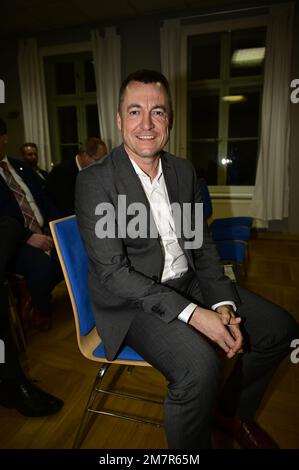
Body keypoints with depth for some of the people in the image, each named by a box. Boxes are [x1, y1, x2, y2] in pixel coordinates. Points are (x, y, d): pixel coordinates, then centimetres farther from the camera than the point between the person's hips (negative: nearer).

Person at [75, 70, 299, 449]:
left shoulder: (184, 171, 5)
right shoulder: (95, 181, -14)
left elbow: (202, 246, 6)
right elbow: (113, 272, -19)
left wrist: (223, 304, -10)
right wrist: (192, 314, -24)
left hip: (188, 283, 7)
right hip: (132, 302, -6)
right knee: (201, 365, -30)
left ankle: (232, 411, 29)